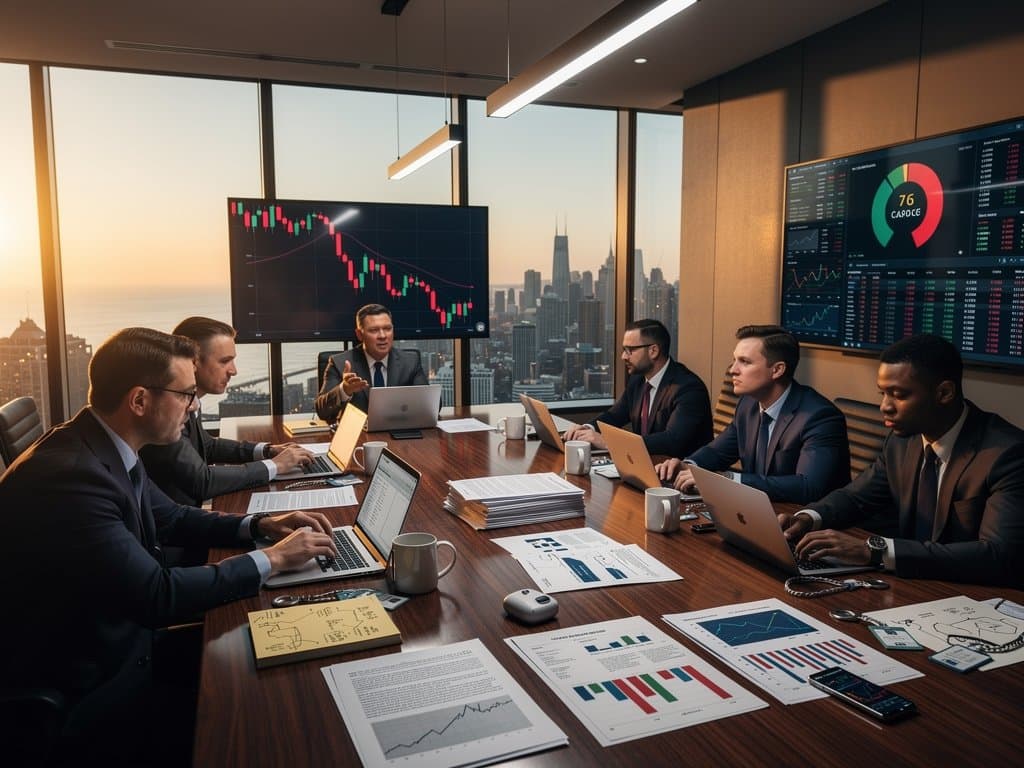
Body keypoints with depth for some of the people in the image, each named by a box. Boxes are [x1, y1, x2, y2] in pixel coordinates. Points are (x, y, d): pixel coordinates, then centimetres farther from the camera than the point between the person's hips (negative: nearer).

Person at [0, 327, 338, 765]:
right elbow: (156, 596, -30)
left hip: (125, 640, 8)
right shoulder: (67, 474, -30)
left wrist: (259, 526, 0)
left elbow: (171, 518, 14)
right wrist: (271, 559, -20)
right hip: (83, 692, -8)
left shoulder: (108, 450, -2)